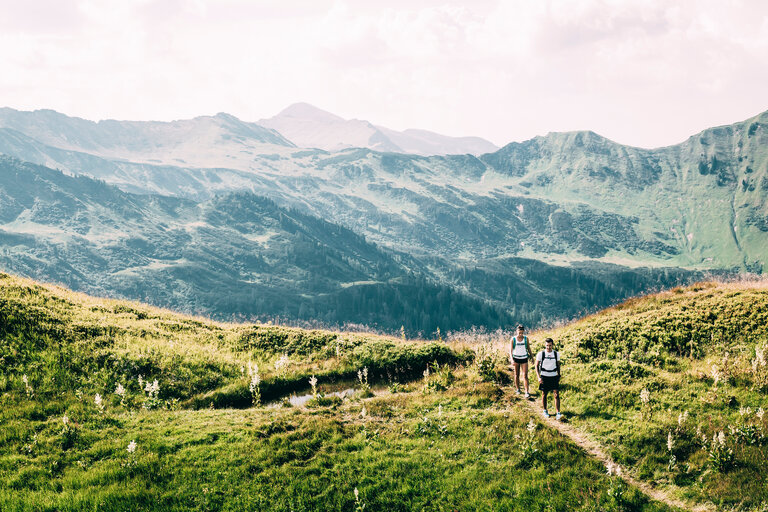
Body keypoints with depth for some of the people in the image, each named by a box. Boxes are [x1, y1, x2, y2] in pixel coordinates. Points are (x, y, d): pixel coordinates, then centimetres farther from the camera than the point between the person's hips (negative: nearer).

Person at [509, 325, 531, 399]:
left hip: (524, 359, 0)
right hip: (516, 358, 0)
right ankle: (518, 389, 26)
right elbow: (510, 350, -14)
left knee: (525, 375, -7)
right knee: (517, 375, 10)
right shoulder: (513, 339, -9)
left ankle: (527, 392, -11)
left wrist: (531, 357, 18)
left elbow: (528, 348, 10)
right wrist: (512, 360, -27)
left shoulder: (526, 338, -3)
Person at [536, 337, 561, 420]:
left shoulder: (556, 354, 0)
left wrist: (559, 376, 15)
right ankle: (545, 411, 25)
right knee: (544, 394, 7)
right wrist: (539, 377, -9)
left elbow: (558, 366, 13)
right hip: (544, 377, -1)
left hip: (554, 377, 1)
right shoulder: (541, 354, -6)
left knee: (556, 395, -7)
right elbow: (537, 366, 0)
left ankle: (558, 414, -10)